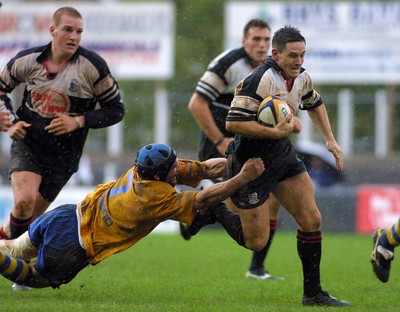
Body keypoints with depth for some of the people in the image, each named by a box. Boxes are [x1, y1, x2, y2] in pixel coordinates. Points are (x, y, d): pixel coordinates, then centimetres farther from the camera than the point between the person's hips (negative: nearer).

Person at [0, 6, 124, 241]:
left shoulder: (93, 66, -10)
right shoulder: (28, 59, -3)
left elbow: (116, 110, -3)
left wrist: (78, 121, -16)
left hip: (63, 156, 0)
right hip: (27, 145, 0)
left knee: (31, 215, 4)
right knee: (24, 201, -25)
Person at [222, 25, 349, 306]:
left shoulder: (302, 78, 1)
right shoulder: (259, 80, -26)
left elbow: (315, 104, 25)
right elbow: (233, 123, -31)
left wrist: (331, 140, 19)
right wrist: (275, 132, -32)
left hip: (283, 155, 8)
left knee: (312, 220, 1)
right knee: (256, 242, -4)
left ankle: (313, 293, 11)